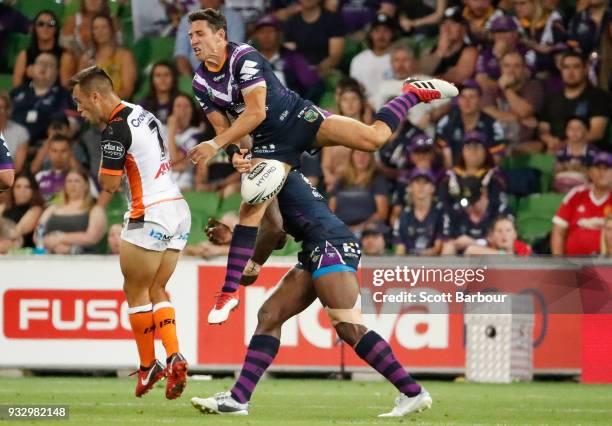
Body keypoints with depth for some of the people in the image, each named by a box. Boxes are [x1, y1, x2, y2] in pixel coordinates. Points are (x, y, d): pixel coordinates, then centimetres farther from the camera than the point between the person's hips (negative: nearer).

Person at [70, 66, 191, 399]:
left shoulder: (116, 130, -15)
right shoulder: (144, 115, 13)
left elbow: (109, 184, -12)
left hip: (151, 215, -9)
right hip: (178, 209, 9)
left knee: (136, 292, 5)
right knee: (156, 290, 13)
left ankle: (148, 367, 11)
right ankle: (174, 358, -3)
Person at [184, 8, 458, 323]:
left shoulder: (244, 57, -19)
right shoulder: (201, 83, 0)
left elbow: (256, 112, -26)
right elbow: (222, 129, 8)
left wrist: (215, 145, -29)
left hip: (298, 118, -5)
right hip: (269, 144, 5)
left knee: (373, 137, -19)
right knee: (250, 210, -7)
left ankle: (414, 93, 9)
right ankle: (228, 293, -3)